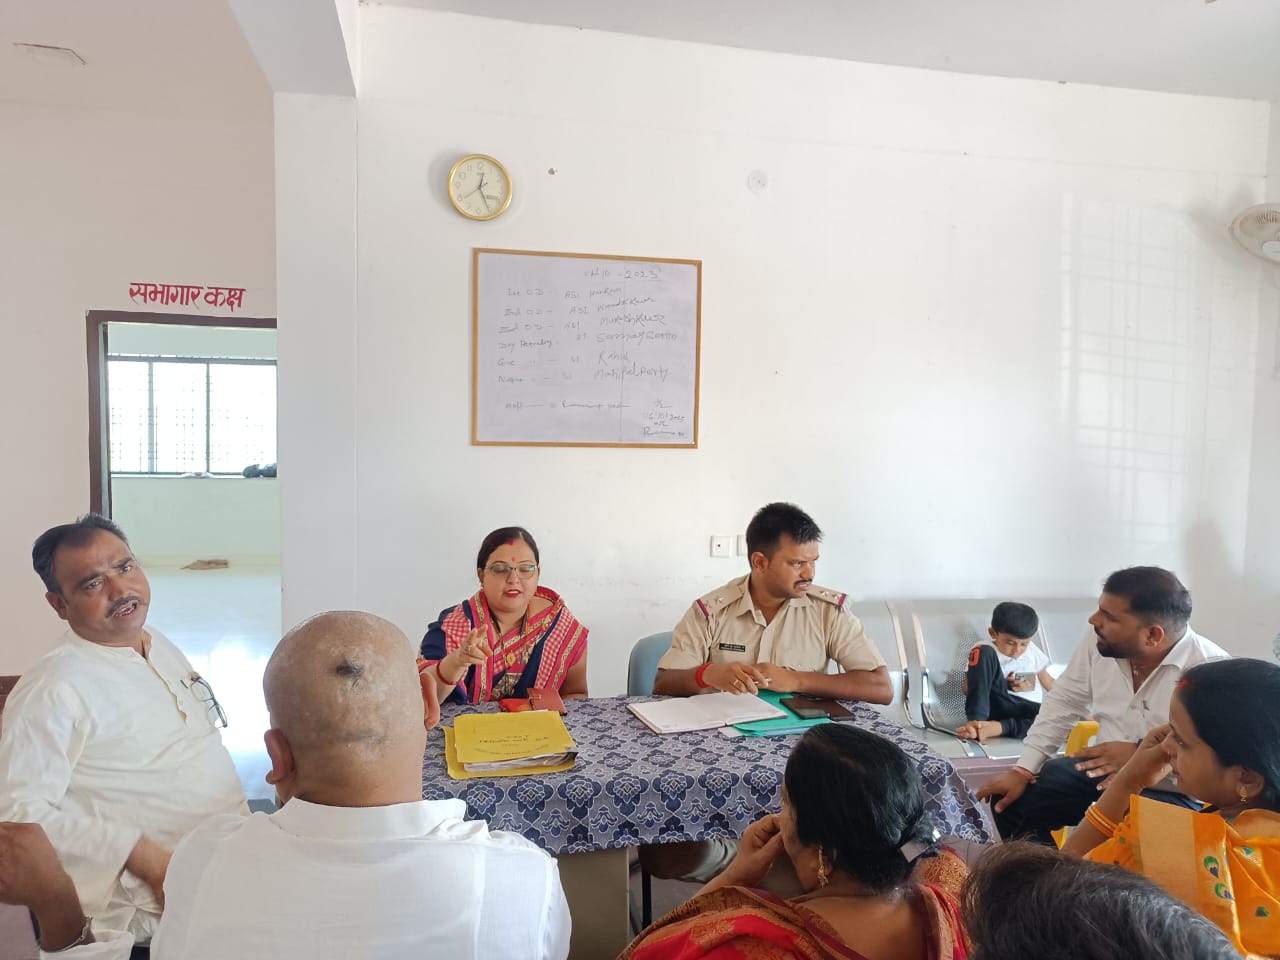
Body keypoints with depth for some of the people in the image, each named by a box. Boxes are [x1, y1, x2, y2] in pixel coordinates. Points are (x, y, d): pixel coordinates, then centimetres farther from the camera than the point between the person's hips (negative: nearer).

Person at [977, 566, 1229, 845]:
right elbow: (1062, 704, 3)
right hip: (1104, 768, 6)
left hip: (1174, 791, -5)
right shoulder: (1098, 644, -6)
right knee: (1011, 800, -2)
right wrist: (1022, 771, -3)